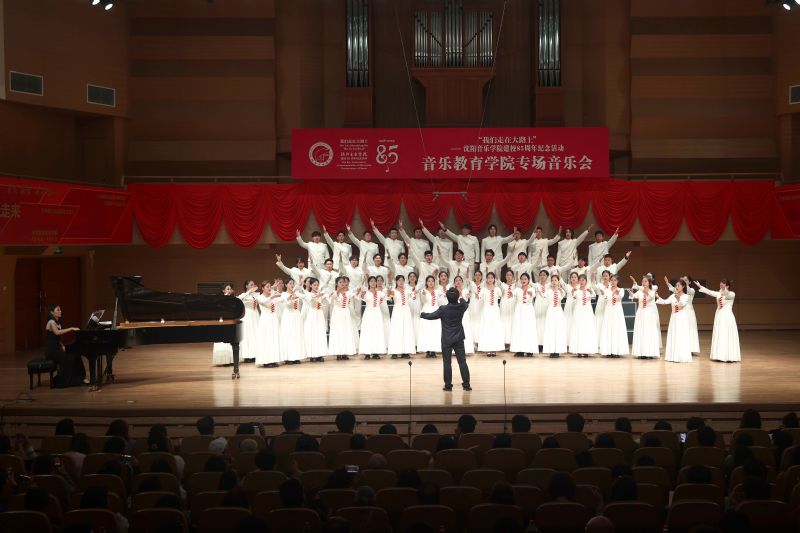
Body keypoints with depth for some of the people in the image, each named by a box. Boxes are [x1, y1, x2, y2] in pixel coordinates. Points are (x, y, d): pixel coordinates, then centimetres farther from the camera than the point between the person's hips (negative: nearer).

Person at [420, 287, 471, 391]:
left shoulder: (443, 309, -15)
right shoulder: (461, 307, -4)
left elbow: (432, 316, -5)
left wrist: (422, 315, 15)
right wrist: (461, 299, 43)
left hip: (446, 340, -3)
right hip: (459, 339, 3)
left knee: (447, 363, 3)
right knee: (462, 361, 7)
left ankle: (448, 385, 6)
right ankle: (466, 384, 8)